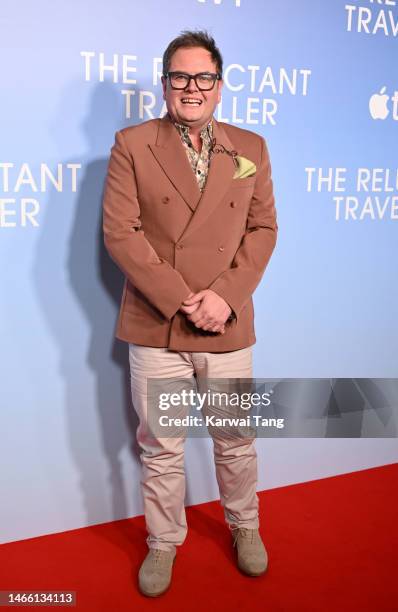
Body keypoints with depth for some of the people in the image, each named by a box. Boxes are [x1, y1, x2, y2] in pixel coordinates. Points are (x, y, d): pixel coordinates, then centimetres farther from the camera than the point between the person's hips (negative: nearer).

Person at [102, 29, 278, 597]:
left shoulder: (251, 147, 7)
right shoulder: (131, 145, -1)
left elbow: (262, 229, 3)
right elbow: (120, 232, -8)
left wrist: (224, 296, -12)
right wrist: (180, 300, -15)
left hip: (229, 328, 2)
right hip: (155, 327, -1)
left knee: (236, 441, 16)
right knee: (160, 448, 11)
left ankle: (245, 526, 42)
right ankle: (163, 543, 34)